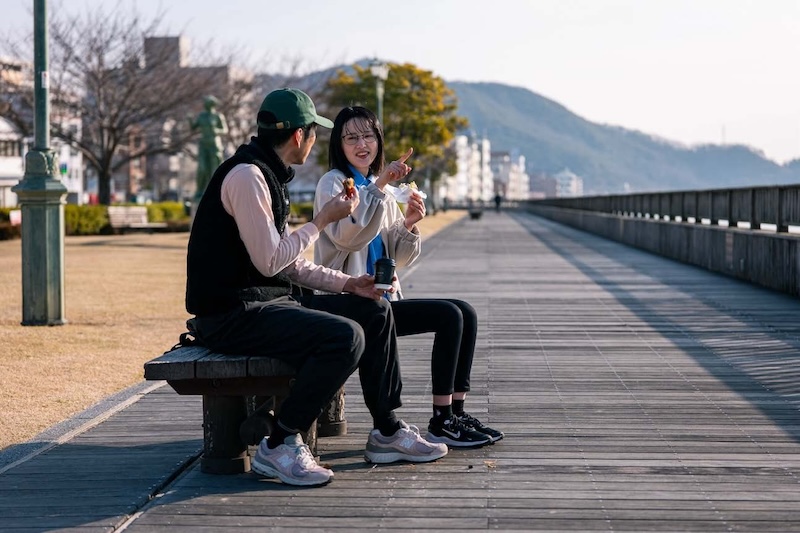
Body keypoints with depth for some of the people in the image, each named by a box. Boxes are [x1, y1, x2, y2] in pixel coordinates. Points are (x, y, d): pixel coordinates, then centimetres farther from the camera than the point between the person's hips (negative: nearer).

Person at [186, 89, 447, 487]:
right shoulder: (246, 176, -16)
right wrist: (323, 220, -10)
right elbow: (270, 261, -21)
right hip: (232, 314, -11)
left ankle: (387, 432, 18)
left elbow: (289, 263, 20)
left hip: (272, 299, 11)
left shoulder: (268, 175, 17)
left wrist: (346, 283, 10)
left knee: (374, 311, 11)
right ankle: (279, 446, -16)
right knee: (345, 337, -27)